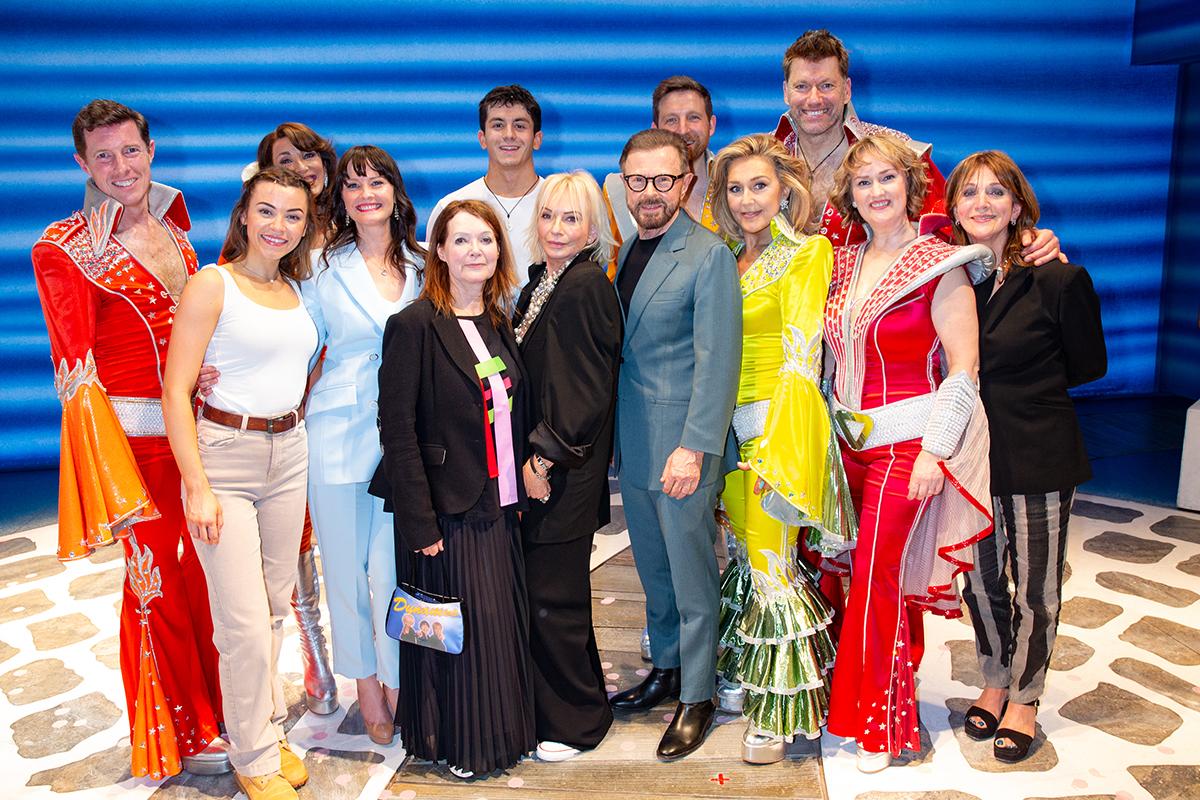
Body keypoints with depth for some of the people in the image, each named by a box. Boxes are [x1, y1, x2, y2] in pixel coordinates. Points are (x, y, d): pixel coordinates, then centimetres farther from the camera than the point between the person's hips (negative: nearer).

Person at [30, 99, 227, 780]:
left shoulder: (173, 226, 11)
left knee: (203, 572, 13)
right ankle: (182, 737, 22)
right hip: (137, 434, -5)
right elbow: (76, 373, -11)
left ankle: (215, 712, 32)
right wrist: (115, 489, -17)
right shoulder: (64, 249, -6)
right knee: (159, 580, 4)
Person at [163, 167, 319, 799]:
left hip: (289, 454, 6)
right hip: (225, 453, -6)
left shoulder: (297, 289, 9)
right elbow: (176, 392, -12)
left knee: (275, 606, 15)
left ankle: (270, 729, 32)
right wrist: (196, 487, -15)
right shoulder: (213, 284, -8)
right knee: (245, 622, -3)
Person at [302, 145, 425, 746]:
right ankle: (366, 687, 27)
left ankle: (399, 690, 18)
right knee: (345, 565, 8)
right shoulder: (323, 266, 3)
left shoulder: (422, 264, 8)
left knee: (391, 566, -1)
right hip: (337, 433, 0)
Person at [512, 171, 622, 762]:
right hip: (539, 459, 8)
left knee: (551, 596, 2)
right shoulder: (541, 282, 12)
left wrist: (544, 457, -14)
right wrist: (530, 457, 12)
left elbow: (582, 388, -17)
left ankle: (577, 718, 21)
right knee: (543, 588, 16)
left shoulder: (585, 287, -14)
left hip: (566, 470, -8)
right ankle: (554, 703, 33)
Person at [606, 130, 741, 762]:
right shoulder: (629, 249, 11)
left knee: (691, 577, 5)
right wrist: (613, 434, 11)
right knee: (653, 571, 19)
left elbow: (717, 362, -16)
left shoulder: (710, 255, -12)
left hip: (682, 447, -7)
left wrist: (693, 447, -21)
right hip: (632, 446, 7)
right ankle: (665, 670, 36)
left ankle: (697, 697, 22)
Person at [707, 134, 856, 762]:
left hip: (779, 423, -6)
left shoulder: (807, 253, -7)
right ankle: (742, 678, 34)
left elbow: (801, 356, -13)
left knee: (772, 568, -3)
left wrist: (778, 444, -19)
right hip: (731, 427, 6)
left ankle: (779, 710, 13)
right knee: (746, 557, 17)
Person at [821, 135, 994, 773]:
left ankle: (881, 725, 13)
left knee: (876, 577, -4)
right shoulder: (844, 264, 11)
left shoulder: (939, 264, -7)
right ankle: (872, 706, 27)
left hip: (906, 444, -5)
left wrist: (934, 453, -16)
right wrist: (832, 429, 11)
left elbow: (964, 368, -10)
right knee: (877, 575, 11)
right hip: (850, 441, 6)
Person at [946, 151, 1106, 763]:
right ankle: (994, 684, 37)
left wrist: (1023, 389, 1)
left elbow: (1088, 366, 0)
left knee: (1035, 589, 8)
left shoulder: (1057, 280, -10)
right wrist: (1007, 385, -2)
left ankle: (1024, 699, 29)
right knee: (981, 580, 15)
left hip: (1038, 458, -3)